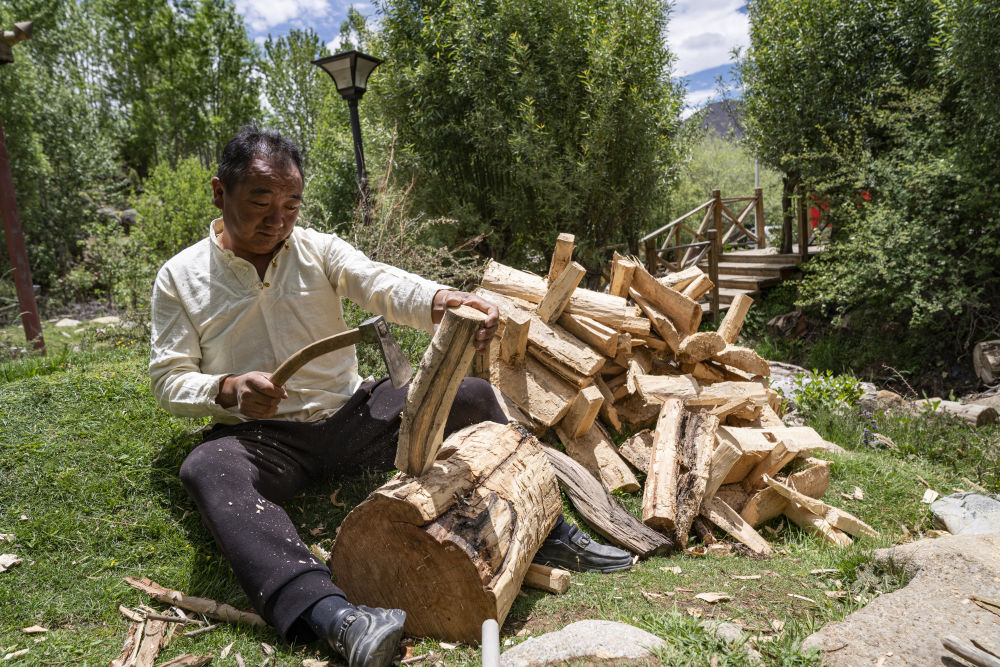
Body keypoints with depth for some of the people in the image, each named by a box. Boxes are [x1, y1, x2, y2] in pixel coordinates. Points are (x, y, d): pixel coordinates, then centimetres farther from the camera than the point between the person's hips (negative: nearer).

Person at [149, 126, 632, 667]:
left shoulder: (318, 248, 3)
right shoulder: (180, 277, 1)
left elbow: (379, 282, -16)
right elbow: (168, 379, 0)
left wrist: (438, 300, -39)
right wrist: (228, 391, -22)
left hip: (351, 414, 2)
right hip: (263, 437, -2)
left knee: (471, 395, -11)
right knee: (206, 468, -36)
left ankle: (547, 531, -3)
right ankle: (330, 614, -53)